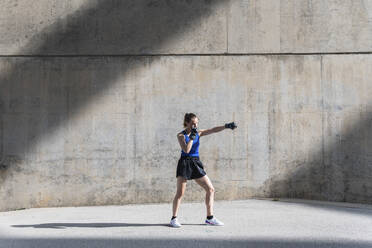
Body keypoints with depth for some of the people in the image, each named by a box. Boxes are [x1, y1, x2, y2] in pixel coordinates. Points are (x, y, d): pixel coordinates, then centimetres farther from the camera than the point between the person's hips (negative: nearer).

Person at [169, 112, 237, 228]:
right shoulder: (181, 135, -5)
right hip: (184, 163, -5)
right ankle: (174, 219, 6)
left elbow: (213, 130, -4)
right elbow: (186, 150, -19)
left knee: (210, 189, 2)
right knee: (180, 193, -8)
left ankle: (210, 218, 10)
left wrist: (226, 126, -17)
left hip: (196, 164, 5)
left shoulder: (198, 133, 8)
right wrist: (192, 136, -20)